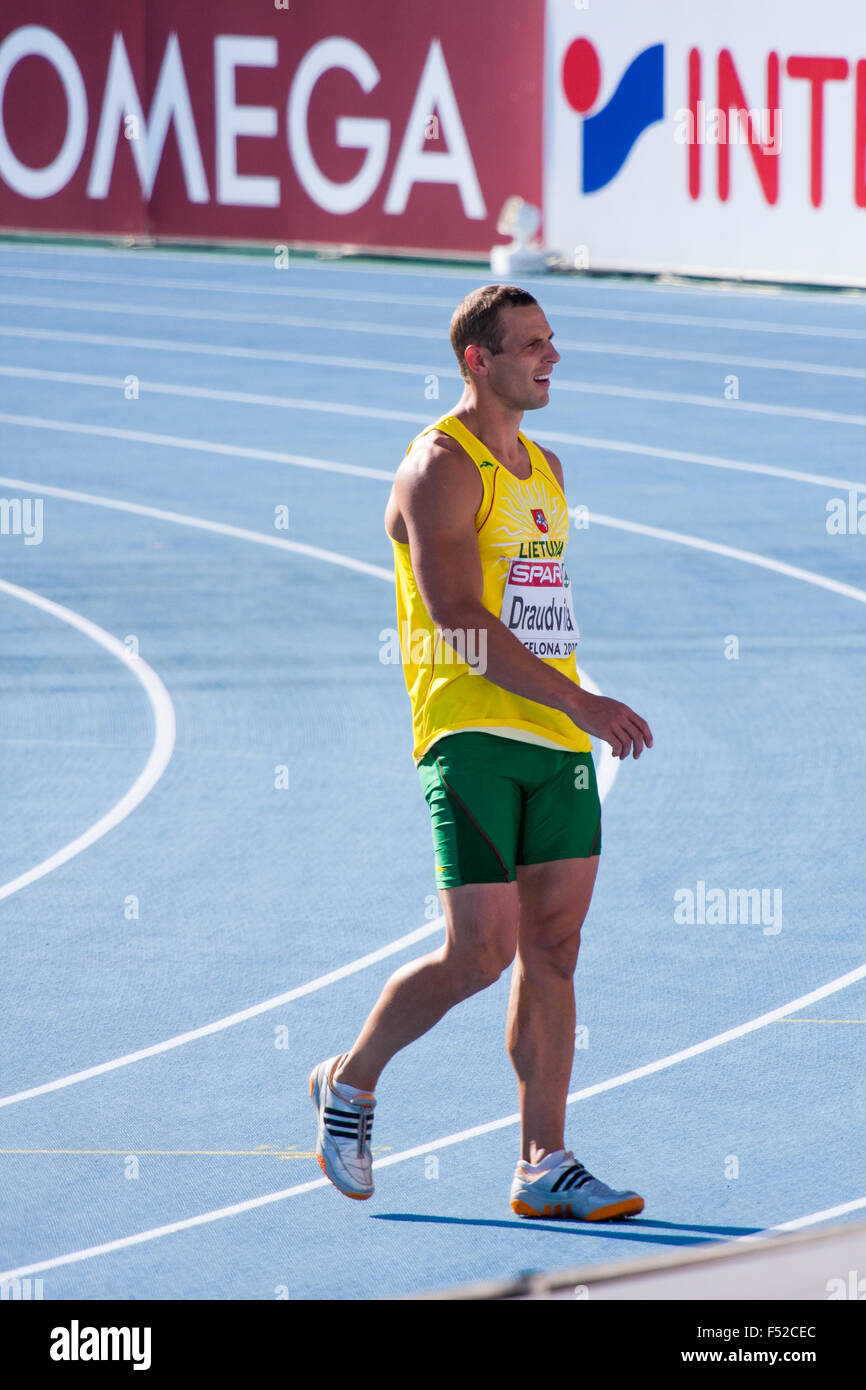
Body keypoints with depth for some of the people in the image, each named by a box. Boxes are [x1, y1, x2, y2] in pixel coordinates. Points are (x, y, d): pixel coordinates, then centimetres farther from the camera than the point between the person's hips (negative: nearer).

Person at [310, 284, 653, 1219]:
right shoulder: (440, 467, -9)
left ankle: (545, 1167, 5)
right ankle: (350, 1082, 13)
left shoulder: (544, 470, 18)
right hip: (472, 736, -8)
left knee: (551, 952, 3)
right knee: (479, 955, -10)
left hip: (556, 742, 8)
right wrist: (582, 702, -21)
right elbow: (461, 621, -18)